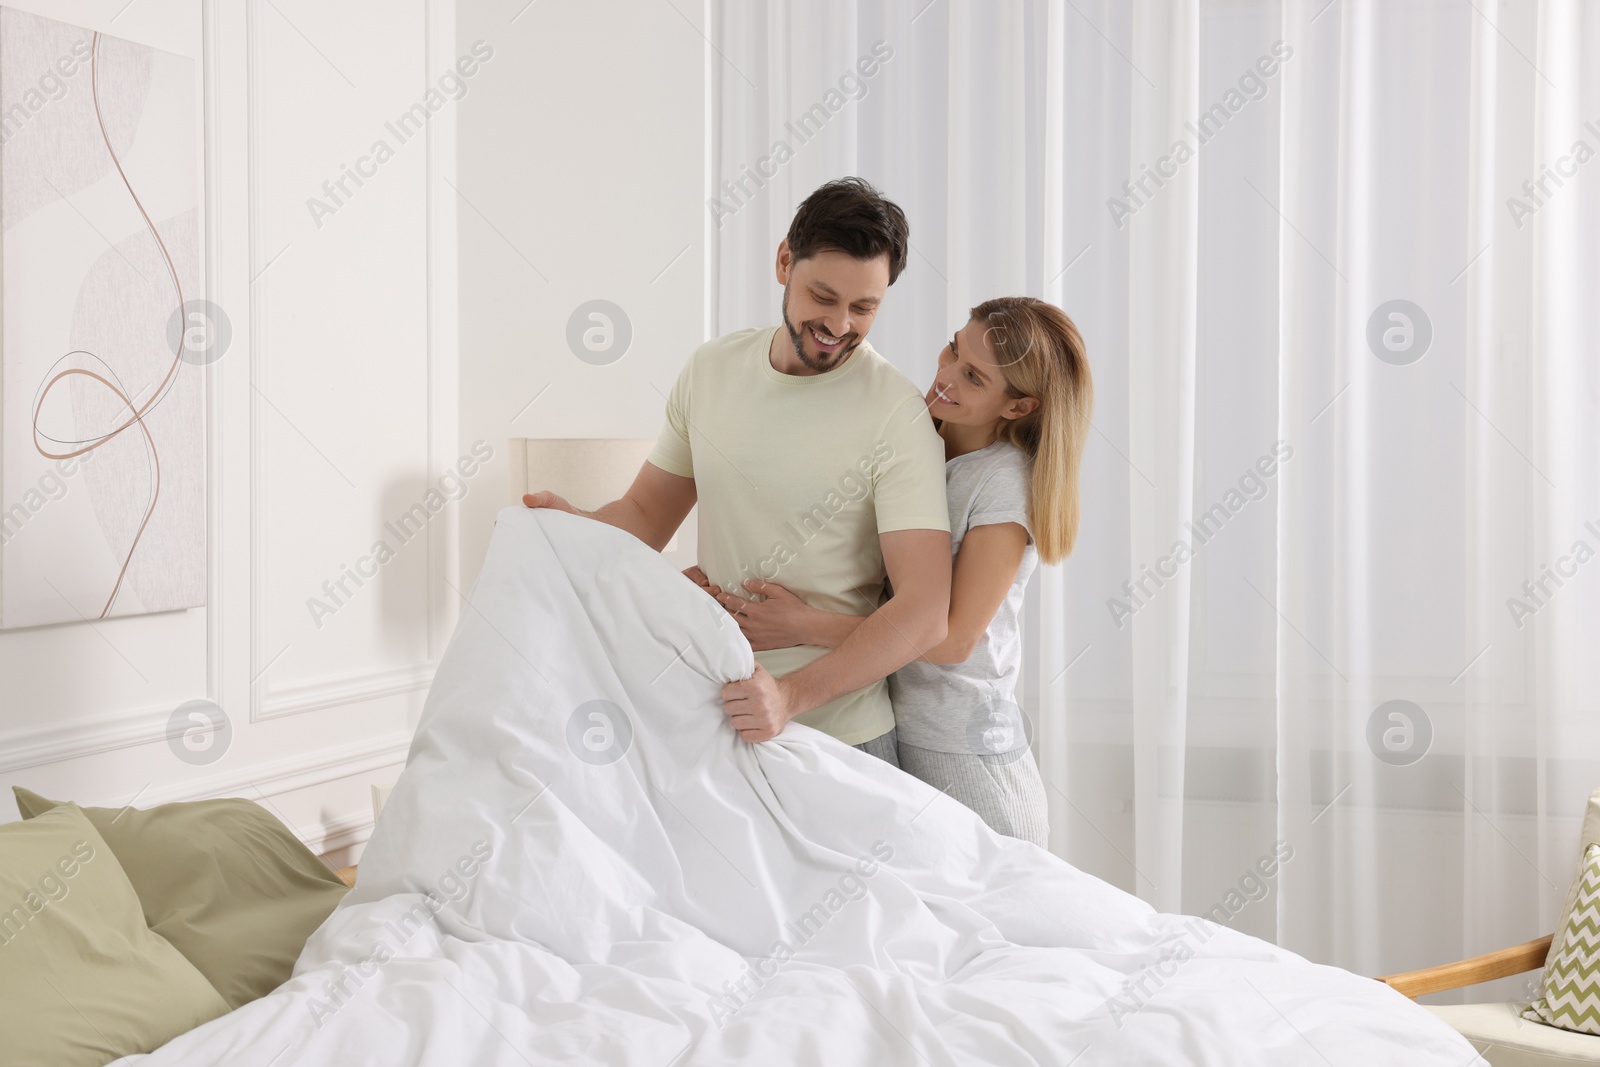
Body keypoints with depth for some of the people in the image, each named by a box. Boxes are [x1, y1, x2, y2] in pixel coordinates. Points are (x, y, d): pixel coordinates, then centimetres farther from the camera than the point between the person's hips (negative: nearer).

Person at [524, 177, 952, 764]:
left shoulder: (897, 415, -16)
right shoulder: (712, 368, 3)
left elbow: (924, 612, -22)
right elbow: (647, 513, 13)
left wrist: (791, 694, -34)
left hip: (838, 740, -4)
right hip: (706, 715, 5)